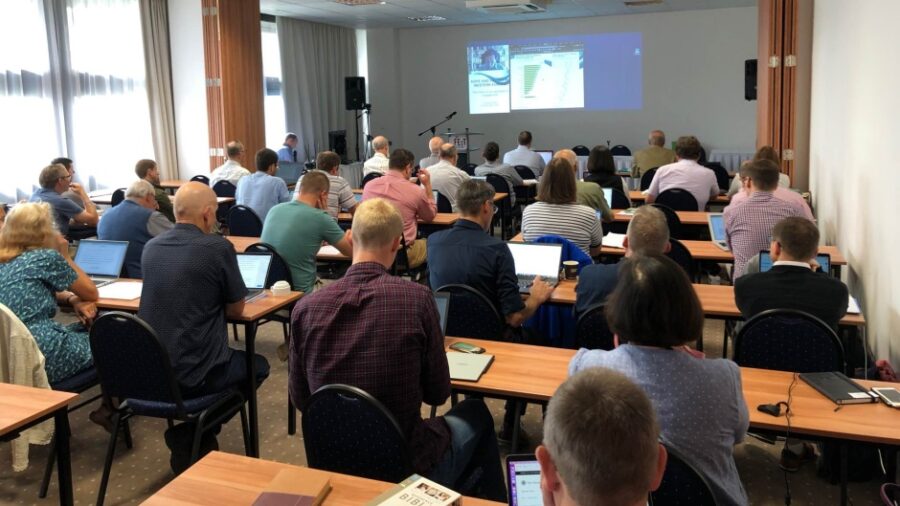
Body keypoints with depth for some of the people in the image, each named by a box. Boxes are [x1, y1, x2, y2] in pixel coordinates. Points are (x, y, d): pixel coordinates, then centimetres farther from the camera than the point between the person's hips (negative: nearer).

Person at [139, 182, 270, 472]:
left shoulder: (151, 247, 5)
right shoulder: (217, 247, -14)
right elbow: (236, 309, -2)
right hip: (193, 375, -7)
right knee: (257, 366, 23)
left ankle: (189, 436, 20)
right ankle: (190, 438, 11)